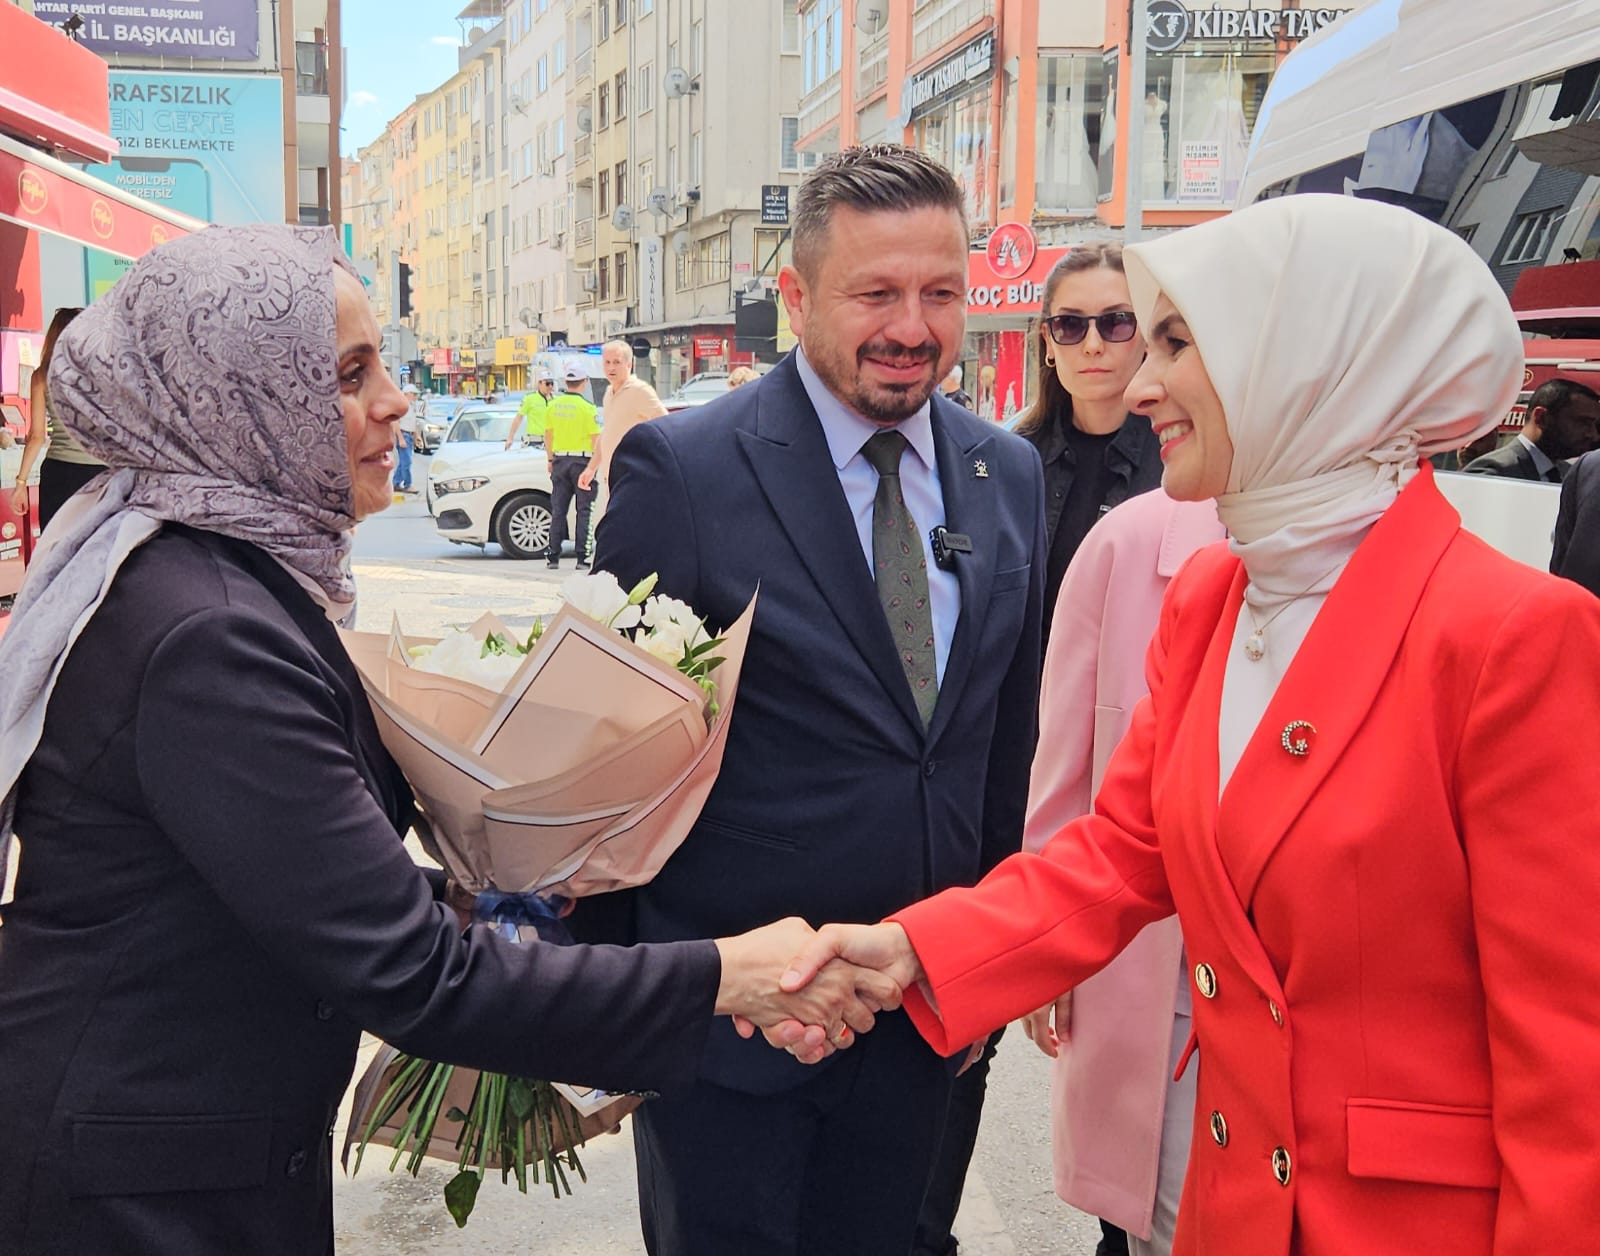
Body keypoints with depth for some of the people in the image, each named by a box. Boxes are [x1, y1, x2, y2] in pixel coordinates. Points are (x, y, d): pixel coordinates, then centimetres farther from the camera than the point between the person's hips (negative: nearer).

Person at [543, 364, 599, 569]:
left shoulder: (553, 406, 5)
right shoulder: (586, 407, -10)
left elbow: (548, 435, 13)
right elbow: (596, 439, -10)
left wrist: (551, 460, 22)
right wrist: (595, 465, -1)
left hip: (560, 459, 4)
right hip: (582, 460, -4)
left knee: (558, 509, 8)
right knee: (583, 511, 0)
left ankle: (554, 556, 8)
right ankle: (581, 556, -3)